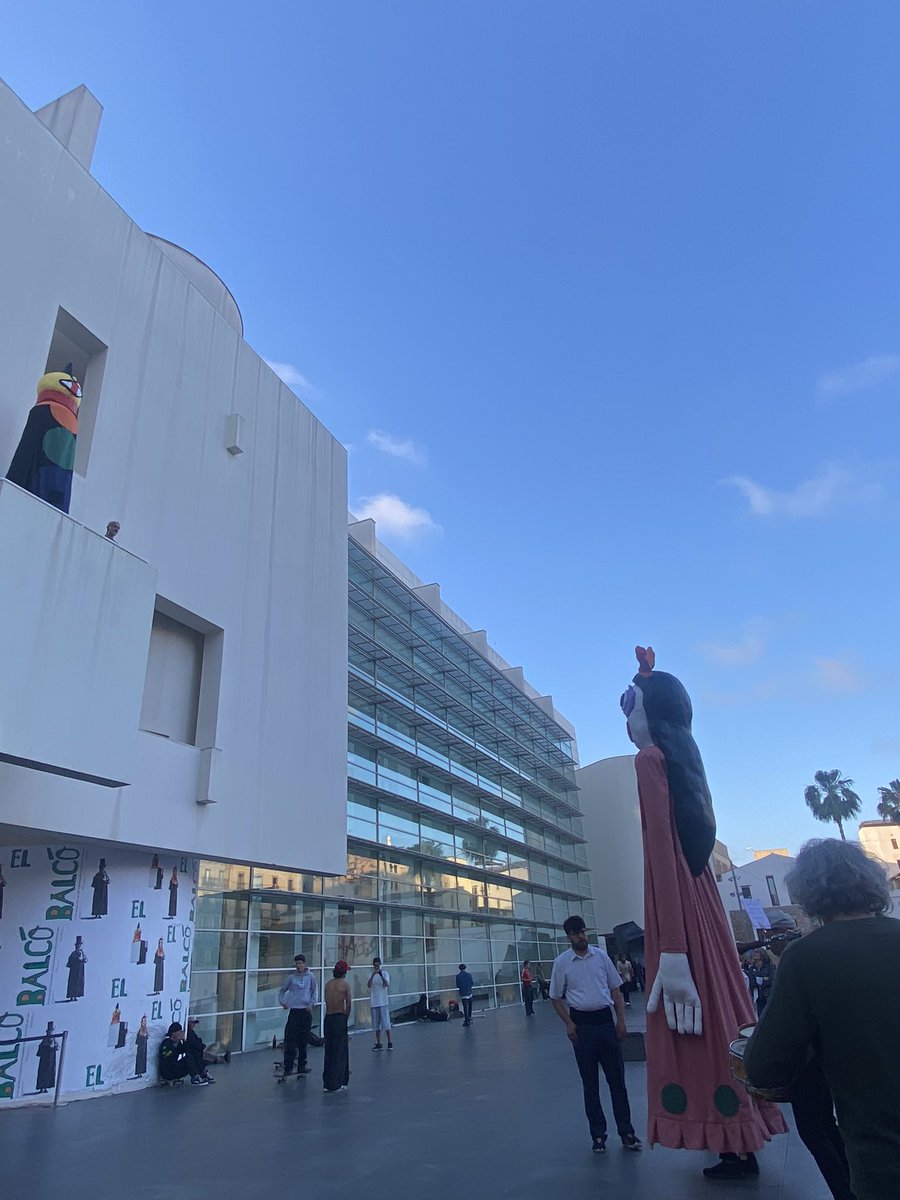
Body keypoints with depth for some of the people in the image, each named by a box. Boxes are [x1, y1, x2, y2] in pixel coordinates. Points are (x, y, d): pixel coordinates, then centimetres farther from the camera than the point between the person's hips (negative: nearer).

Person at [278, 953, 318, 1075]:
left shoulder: (310, 976, 1)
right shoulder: (291, 977, 4)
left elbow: (315, 991, 3)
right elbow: (282, 990, 14)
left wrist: (312, 1004, -10)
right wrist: (282, 1002, 0)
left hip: (306, 1011, 0)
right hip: (294, 1010, 0)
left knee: (304, 1040, 9)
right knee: (290, 1040, -6)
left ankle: (302, 1065, 20)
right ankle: (288, 1067, -2)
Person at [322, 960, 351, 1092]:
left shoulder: (328, 984, 7)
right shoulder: (344, 984, -8)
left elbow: (327, 1002, 3)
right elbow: (349, 1003, -11)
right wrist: (346, 1016, 4)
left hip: (328, 1018, 5)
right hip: (339, 1018, -5)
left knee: (329, 1050, 15)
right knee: (340, 1051, 5)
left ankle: (326, 1083, 20)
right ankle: (336, 1084, 8)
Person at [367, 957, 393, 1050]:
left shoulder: (385, 973, 1)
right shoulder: (371, 975, 9)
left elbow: (387, 984, -15)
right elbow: (368, 985, -9)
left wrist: (381, 975, -29)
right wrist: (373, 974, -23)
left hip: (383, 1002, -3)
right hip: (374, 1003, 3)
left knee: (386, 1022, -6)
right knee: (376, 1024, 7)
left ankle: (390, 1042, 0)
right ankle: (378, 1043, 14)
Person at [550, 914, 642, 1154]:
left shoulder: (601, 955, 2)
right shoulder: (561, 962, -4)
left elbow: (615, 989, 7)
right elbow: (557, 998, 3)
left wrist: (621, 1020, 1)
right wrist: (568, 1024, -8)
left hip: (605, 1020, 1)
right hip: (581, 1023, -1)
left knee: (617, 1078, 6)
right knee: (589, 1082, 8)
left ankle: (626, 1132, 18)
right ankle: (598, 1135, 20)